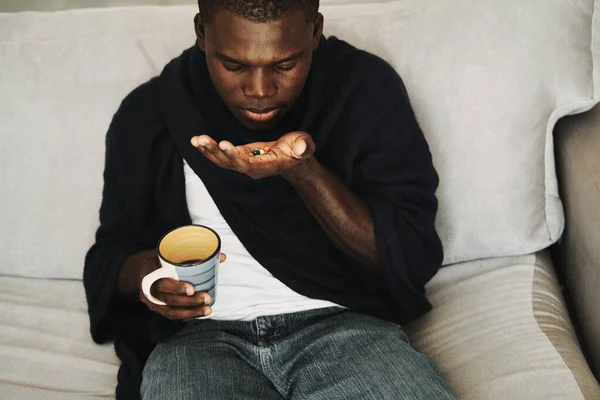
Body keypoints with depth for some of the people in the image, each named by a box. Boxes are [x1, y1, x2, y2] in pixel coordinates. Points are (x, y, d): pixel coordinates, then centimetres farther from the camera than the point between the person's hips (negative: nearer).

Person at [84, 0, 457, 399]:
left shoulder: (367, 89, -2)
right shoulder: (148, 113, 2)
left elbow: (414, 260, -5)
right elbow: (111, 253, 13)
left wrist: (302, 172, -19)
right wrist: (143, 274, -11)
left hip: (342, 322, 1)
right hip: (204, 335, 0)